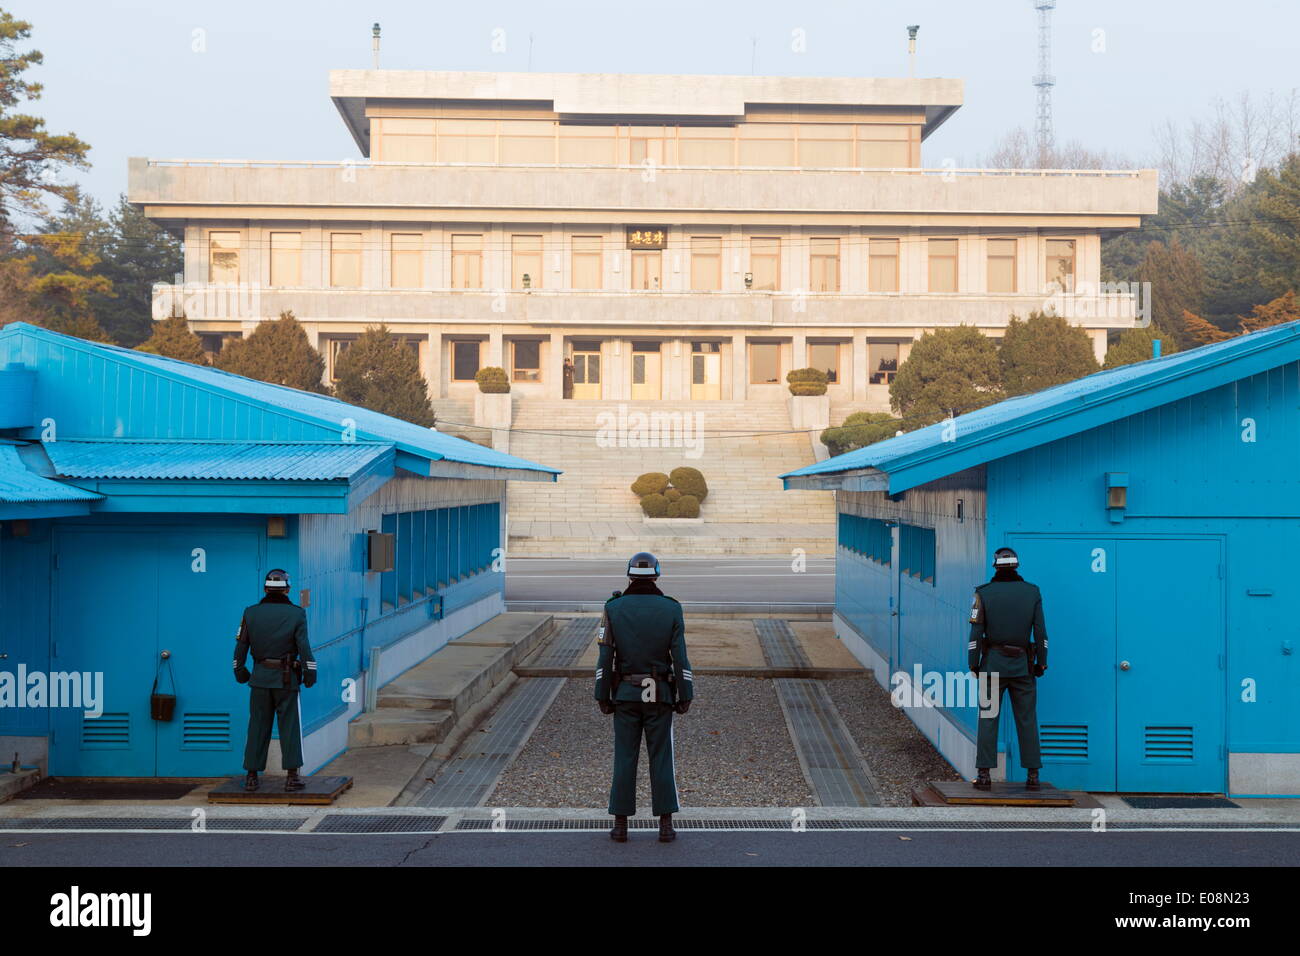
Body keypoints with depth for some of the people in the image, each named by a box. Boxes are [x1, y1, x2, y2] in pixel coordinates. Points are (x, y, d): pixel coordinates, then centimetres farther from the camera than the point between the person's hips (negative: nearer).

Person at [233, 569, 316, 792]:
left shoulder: (251, 613, 0)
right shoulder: (296, 614, -6)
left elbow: (241, 645, 3)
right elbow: (304, 646, -11)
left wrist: (239, 670, 16)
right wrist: (310, 673, -3)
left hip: (260, 678, 2)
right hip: (287, 680, -2)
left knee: (257, 727, 8)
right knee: (289, 727, 3)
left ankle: (251, 777, 9)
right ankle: (292, 776, 0)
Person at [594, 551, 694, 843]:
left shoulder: (614, 609, -5)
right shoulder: (671, 609, -6)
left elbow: (605, 658, -6)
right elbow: (680, 658, -9)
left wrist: (602, 697, 1)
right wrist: (686, 697, -3)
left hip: (625, 695, 0)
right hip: (660, 696, 0)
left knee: (625, 759, 6)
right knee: (661, 759, 5)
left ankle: (620, 825, 7)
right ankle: (666, 826, 4)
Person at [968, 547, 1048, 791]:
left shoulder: (984, 593, -5)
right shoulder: (1032, 592, 0)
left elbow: (976, 632, -6)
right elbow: (1040, 632, 0)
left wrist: (974, 665, 2)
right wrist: (1041, 663, 9)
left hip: (993, 664, -1)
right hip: (1023, 667, 1)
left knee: (988, 720, 3)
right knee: (1027, 720, 7)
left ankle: (984, 774, -1)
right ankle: (1033, 775, 8)